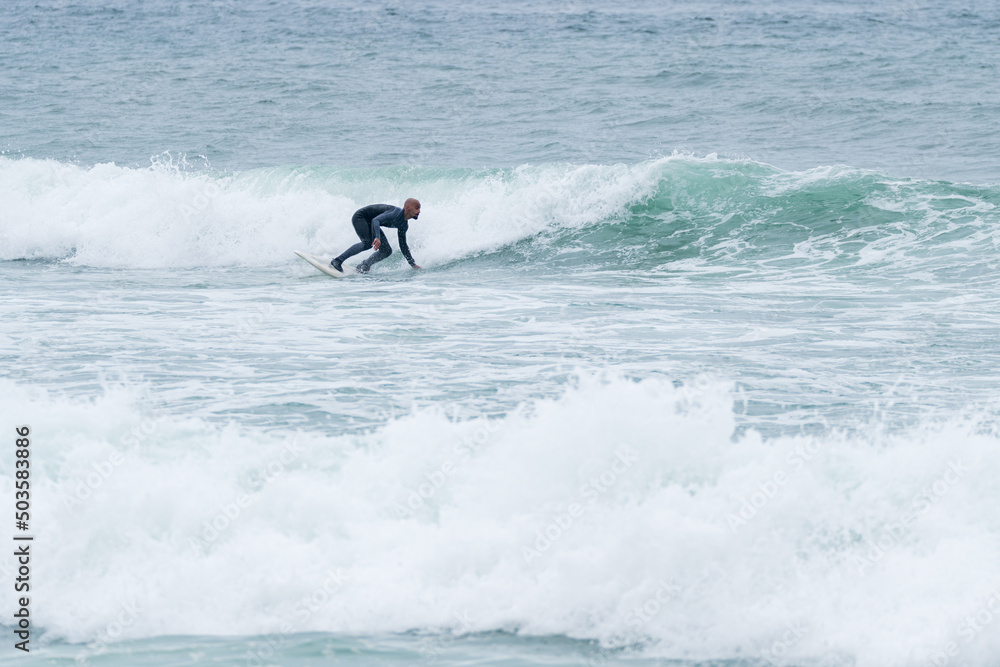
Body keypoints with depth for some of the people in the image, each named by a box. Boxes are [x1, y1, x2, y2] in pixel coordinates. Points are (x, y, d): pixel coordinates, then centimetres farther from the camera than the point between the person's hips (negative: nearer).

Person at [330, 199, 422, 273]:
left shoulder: (404, 225, -1)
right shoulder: (396, 213, -31)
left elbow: (403, 246, 12)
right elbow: (376, 220, -43)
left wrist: (413, 264, 11)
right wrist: (377, 237, -60)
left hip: (369, 224, 9)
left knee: (387, 251, -2)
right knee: (367, 243, -32)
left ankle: (364, 266, 7)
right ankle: (337, 261, -30)